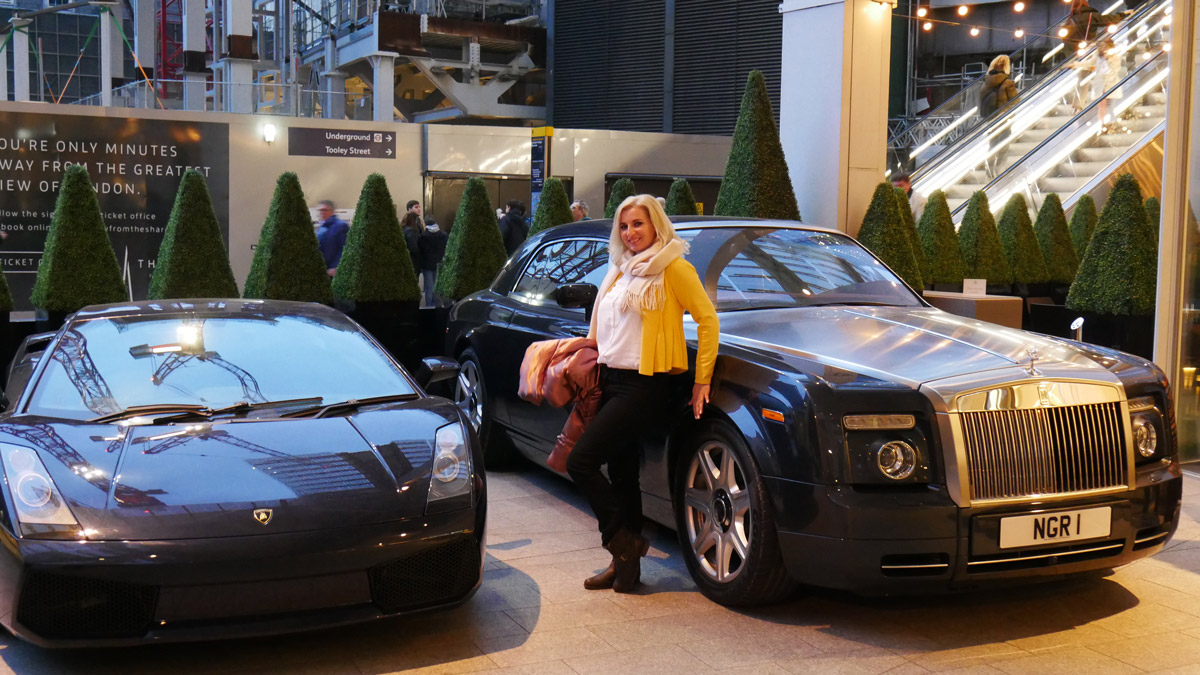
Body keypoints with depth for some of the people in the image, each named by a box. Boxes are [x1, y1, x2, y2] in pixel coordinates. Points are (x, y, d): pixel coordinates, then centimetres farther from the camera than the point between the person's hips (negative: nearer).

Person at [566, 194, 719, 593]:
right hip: (613, 380, 8)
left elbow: (708, 320, -11)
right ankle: (625, 562, 19)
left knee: (581, 461, -14)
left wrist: (702, 380, -13)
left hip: (645, 385, -8)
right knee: (621, 472, 11)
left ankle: (623, 542, -2)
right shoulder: (620, 271, 17)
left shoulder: (673, 268, -7)